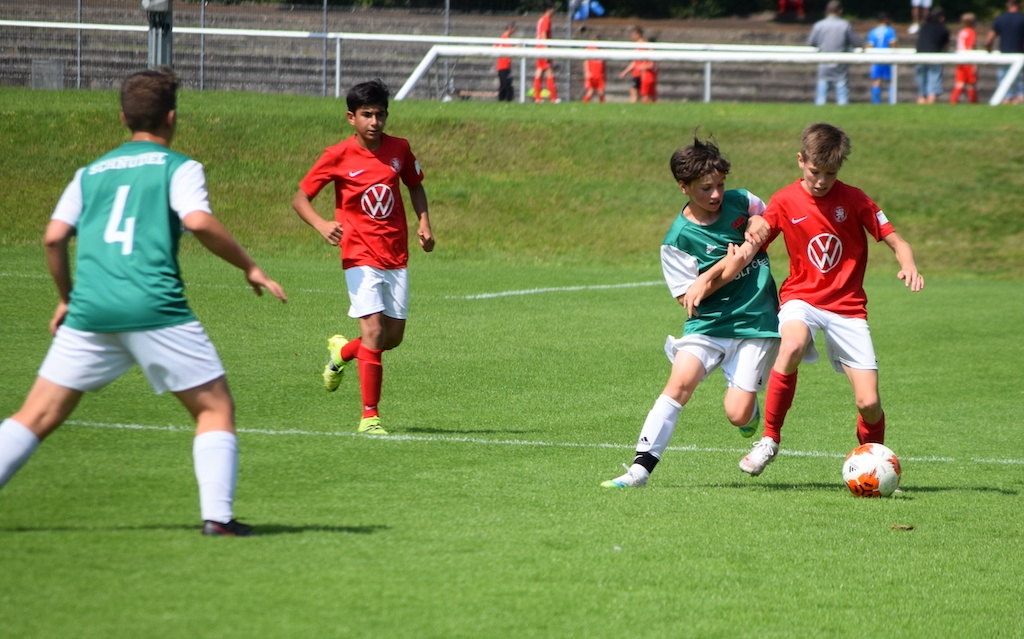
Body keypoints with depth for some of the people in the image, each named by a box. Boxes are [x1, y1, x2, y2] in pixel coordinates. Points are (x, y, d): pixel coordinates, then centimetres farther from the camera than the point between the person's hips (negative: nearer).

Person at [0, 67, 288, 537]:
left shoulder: (90, 173, 20)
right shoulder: (178, 167, 7)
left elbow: (54, 237, 12)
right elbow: (197, 221, -10)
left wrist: (66, 297, 24)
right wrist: (249, 267, -1)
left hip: (91, 310, 4)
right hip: (156, 310, -4)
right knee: (215, 408, 9)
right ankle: (217, 515, -5)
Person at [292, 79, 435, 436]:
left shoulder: (399, 150, 4)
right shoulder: (338, 156, -8)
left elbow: (415, 185, 22)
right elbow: (300, 198, -5)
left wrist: (424, 222, 5)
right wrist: (322, 225, -24)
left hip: (397, 257, 5)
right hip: (361, 256, -5)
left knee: (393, 336, 7)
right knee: (374, 330, -16)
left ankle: (342, 352, 39)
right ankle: (369, 416, -8)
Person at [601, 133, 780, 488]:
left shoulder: (741, 202, -1)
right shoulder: (678, 239, -10)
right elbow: (688, 296, -12)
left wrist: (755, 244, 2)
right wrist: (732, 266, -20)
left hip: (756, 322, 1)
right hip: (708, 322, -1)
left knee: (738, 415, -11)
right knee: (681, 380, -25)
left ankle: (751, 413, 28)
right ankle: (642, 465, -23)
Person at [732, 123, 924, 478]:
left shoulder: (853, 200, -1)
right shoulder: (784, 202, -1)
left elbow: (896, 242, 0)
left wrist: (908, 266, -22)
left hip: (847, 308, 1)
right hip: (802, 298, -1)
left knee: (869, 402, -10)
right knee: (792, 345, -38)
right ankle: (769, 439, -21)